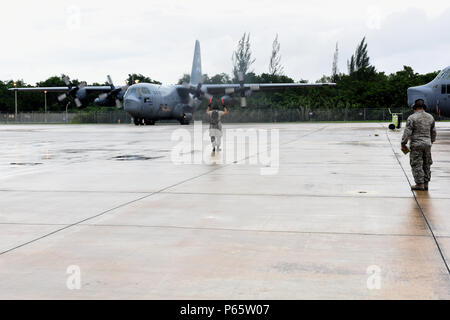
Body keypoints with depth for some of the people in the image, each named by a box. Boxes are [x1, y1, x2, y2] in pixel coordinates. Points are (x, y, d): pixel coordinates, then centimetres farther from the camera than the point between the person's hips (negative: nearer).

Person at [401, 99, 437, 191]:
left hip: (416, 145, -5)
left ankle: (420, 184, 0)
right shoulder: (430, 117, 8)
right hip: (427, 144, 5)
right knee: (426, 165, 12)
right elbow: (433, 132, 15)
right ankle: (426, 184, 15)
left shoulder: (412, 118, -10)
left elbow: (407, 132, -13)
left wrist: (403, 144, -5)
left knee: (417, 165, 0)